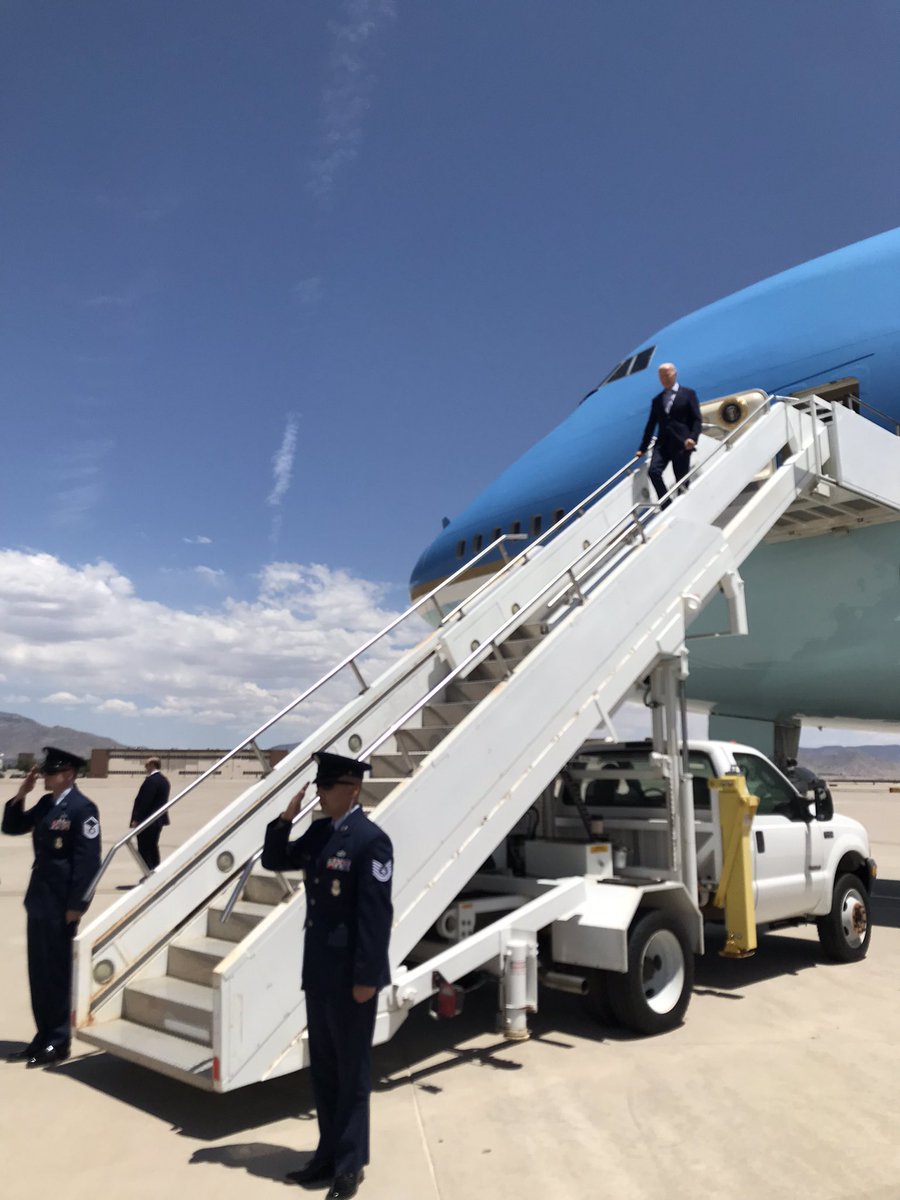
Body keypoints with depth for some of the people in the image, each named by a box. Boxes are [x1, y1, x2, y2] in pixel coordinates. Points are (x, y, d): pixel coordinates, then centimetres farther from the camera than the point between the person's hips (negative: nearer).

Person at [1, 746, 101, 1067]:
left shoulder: (82, 808, -16)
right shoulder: (46, 804, 10)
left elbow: (88, 859, -18)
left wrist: (76, 905, -19)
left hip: (61, 904, -8)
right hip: (39, 900, 8)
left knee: (56, 973, 3)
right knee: (38, 972, 15)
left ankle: (58, 1043, 16)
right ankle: (44, 1036, 28)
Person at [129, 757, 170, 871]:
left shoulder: (151, 780, -19)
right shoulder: (164, 780, 12)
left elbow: (144, 801, -22)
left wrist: (136, 819, -18)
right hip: (159, 819, 10)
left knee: (144, 850, -5)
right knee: (153, 847, 16)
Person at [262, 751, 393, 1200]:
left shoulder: (371, 840, -19)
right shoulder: (318, 833, 5)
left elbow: (377, 913, -20)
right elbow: (272, 861, 13)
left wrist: (366, 977, -19)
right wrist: (286, 817, -4)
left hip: (351, 974, -8)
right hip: (319, 970, 8)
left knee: (351, 1070, 8)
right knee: (323, 1068, 19)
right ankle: (329, 1154, 34)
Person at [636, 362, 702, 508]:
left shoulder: (688, 394, 7)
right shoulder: (656, 400, 18)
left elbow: (697, 419, 1)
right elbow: (650, 425, 20)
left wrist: (692, 438, -17)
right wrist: (643, 448, 15)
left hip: (682, 444, -3)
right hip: (662, 444, 3)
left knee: (681, 481, -1)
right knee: (654, 471, -20)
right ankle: (667, 507, -14)